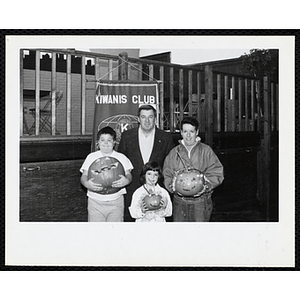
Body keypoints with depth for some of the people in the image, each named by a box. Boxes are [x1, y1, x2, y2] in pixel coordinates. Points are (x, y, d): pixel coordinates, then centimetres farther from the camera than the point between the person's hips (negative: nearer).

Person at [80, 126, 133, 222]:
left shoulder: (121, 157, 7)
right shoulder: (91, 157, 6)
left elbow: (129, 175, 4)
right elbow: (84, 176, 2)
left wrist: (126, 180, -21)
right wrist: (86, 183, -21)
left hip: (116, 201, 0)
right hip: (95, 201, 0)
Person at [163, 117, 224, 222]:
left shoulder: (206, 151, 2)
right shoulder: (174, 153, 8)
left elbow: (217, 173, -1)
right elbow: (166, 175, 6)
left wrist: (206, 186, -18)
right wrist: (173, 186, -13)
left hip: (201, 202, -1)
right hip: (179, 202, 2)